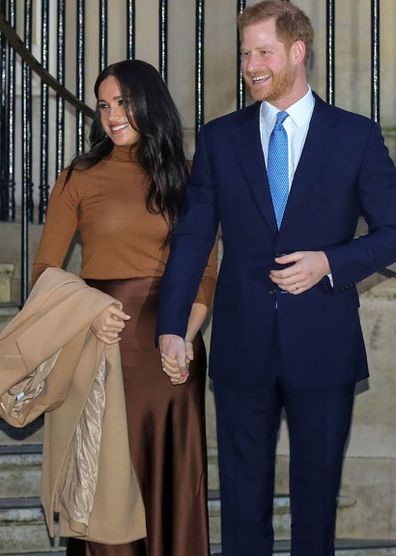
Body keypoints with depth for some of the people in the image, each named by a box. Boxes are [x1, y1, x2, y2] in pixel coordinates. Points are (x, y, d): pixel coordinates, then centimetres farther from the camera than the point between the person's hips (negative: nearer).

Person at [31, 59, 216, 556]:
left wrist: (187, 336, -9)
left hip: (172, 342, 2)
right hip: (106, 342, -2)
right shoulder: (80, 179, 3)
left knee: (173, 475, 6)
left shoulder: (184, 178, 9)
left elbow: (205, 272, 8)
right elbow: (45, 270, 2)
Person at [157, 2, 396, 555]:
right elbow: (192, 236, 3)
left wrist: (329, 262, -15)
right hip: (242, 344, 2)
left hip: (323, 346, -1)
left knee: (317, 486, 9)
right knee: (243, 489, 9)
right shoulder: (219, 137, 5)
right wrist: (171, 326, -6)